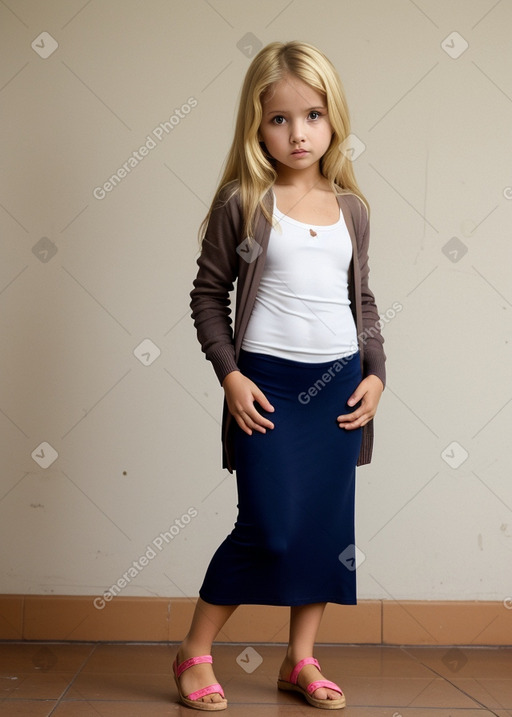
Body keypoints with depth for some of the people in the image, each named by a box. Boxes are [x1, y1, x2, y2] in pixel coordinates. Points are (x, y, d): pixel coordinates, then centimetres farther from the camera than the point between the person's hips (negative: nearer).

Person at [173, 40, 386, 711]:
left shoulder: (351, 208, 8)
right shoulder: (242, 203, -3)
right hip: (267, 382, -4)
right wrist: (230, 374, -8)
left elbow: (363, 299, 15)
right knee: (270, 527, -8)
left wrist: (376, 373, 4)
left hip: (340, 382, 5)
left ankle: (302, 659, 23)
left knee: (329, 525, 8)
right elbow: (208, 293, 0)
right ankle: (195, 654, 11)